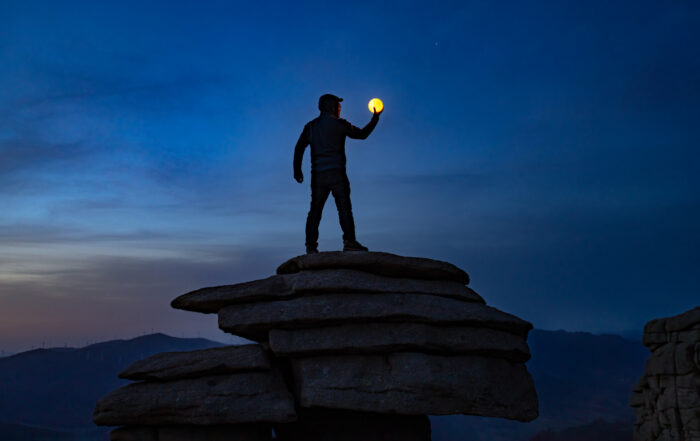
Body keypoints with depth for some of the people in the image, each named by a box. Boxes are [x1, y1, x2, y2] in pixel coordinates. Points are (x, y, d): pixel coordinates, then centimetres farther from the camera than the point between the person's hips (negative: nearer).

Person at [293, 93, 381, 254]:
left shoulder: (310, 126, 12)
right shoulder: (338, 124, 0)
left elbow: (299, 148, 6)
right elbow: (362, 134, 6)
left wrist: (297, 170, 9)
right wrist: (375, 119, 19)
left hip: (318, 174, 4)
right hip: (336, 173, -4)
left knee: (315, 209, 5)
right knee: (344, 207, -6)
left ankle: (311, 245, 0)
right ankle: (349, 241, -15)